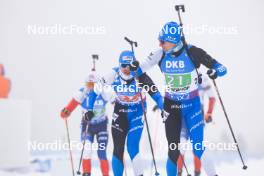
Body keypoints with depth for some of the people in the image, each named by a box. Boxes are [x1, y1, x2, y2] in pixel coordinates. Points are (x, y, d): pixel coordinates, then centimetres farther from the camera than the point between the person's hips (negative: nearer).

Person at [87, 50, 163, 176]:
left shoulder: (140, 76, -20)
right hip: (120, 113, 2)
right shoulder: (114, 75, -14)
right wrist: (90, 109, -5)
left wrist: (164, 108, -21)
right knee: (118, 150, 2)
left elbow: (154, 93, -15)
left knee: (132, 148, -13)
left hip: (137, 113, -2)